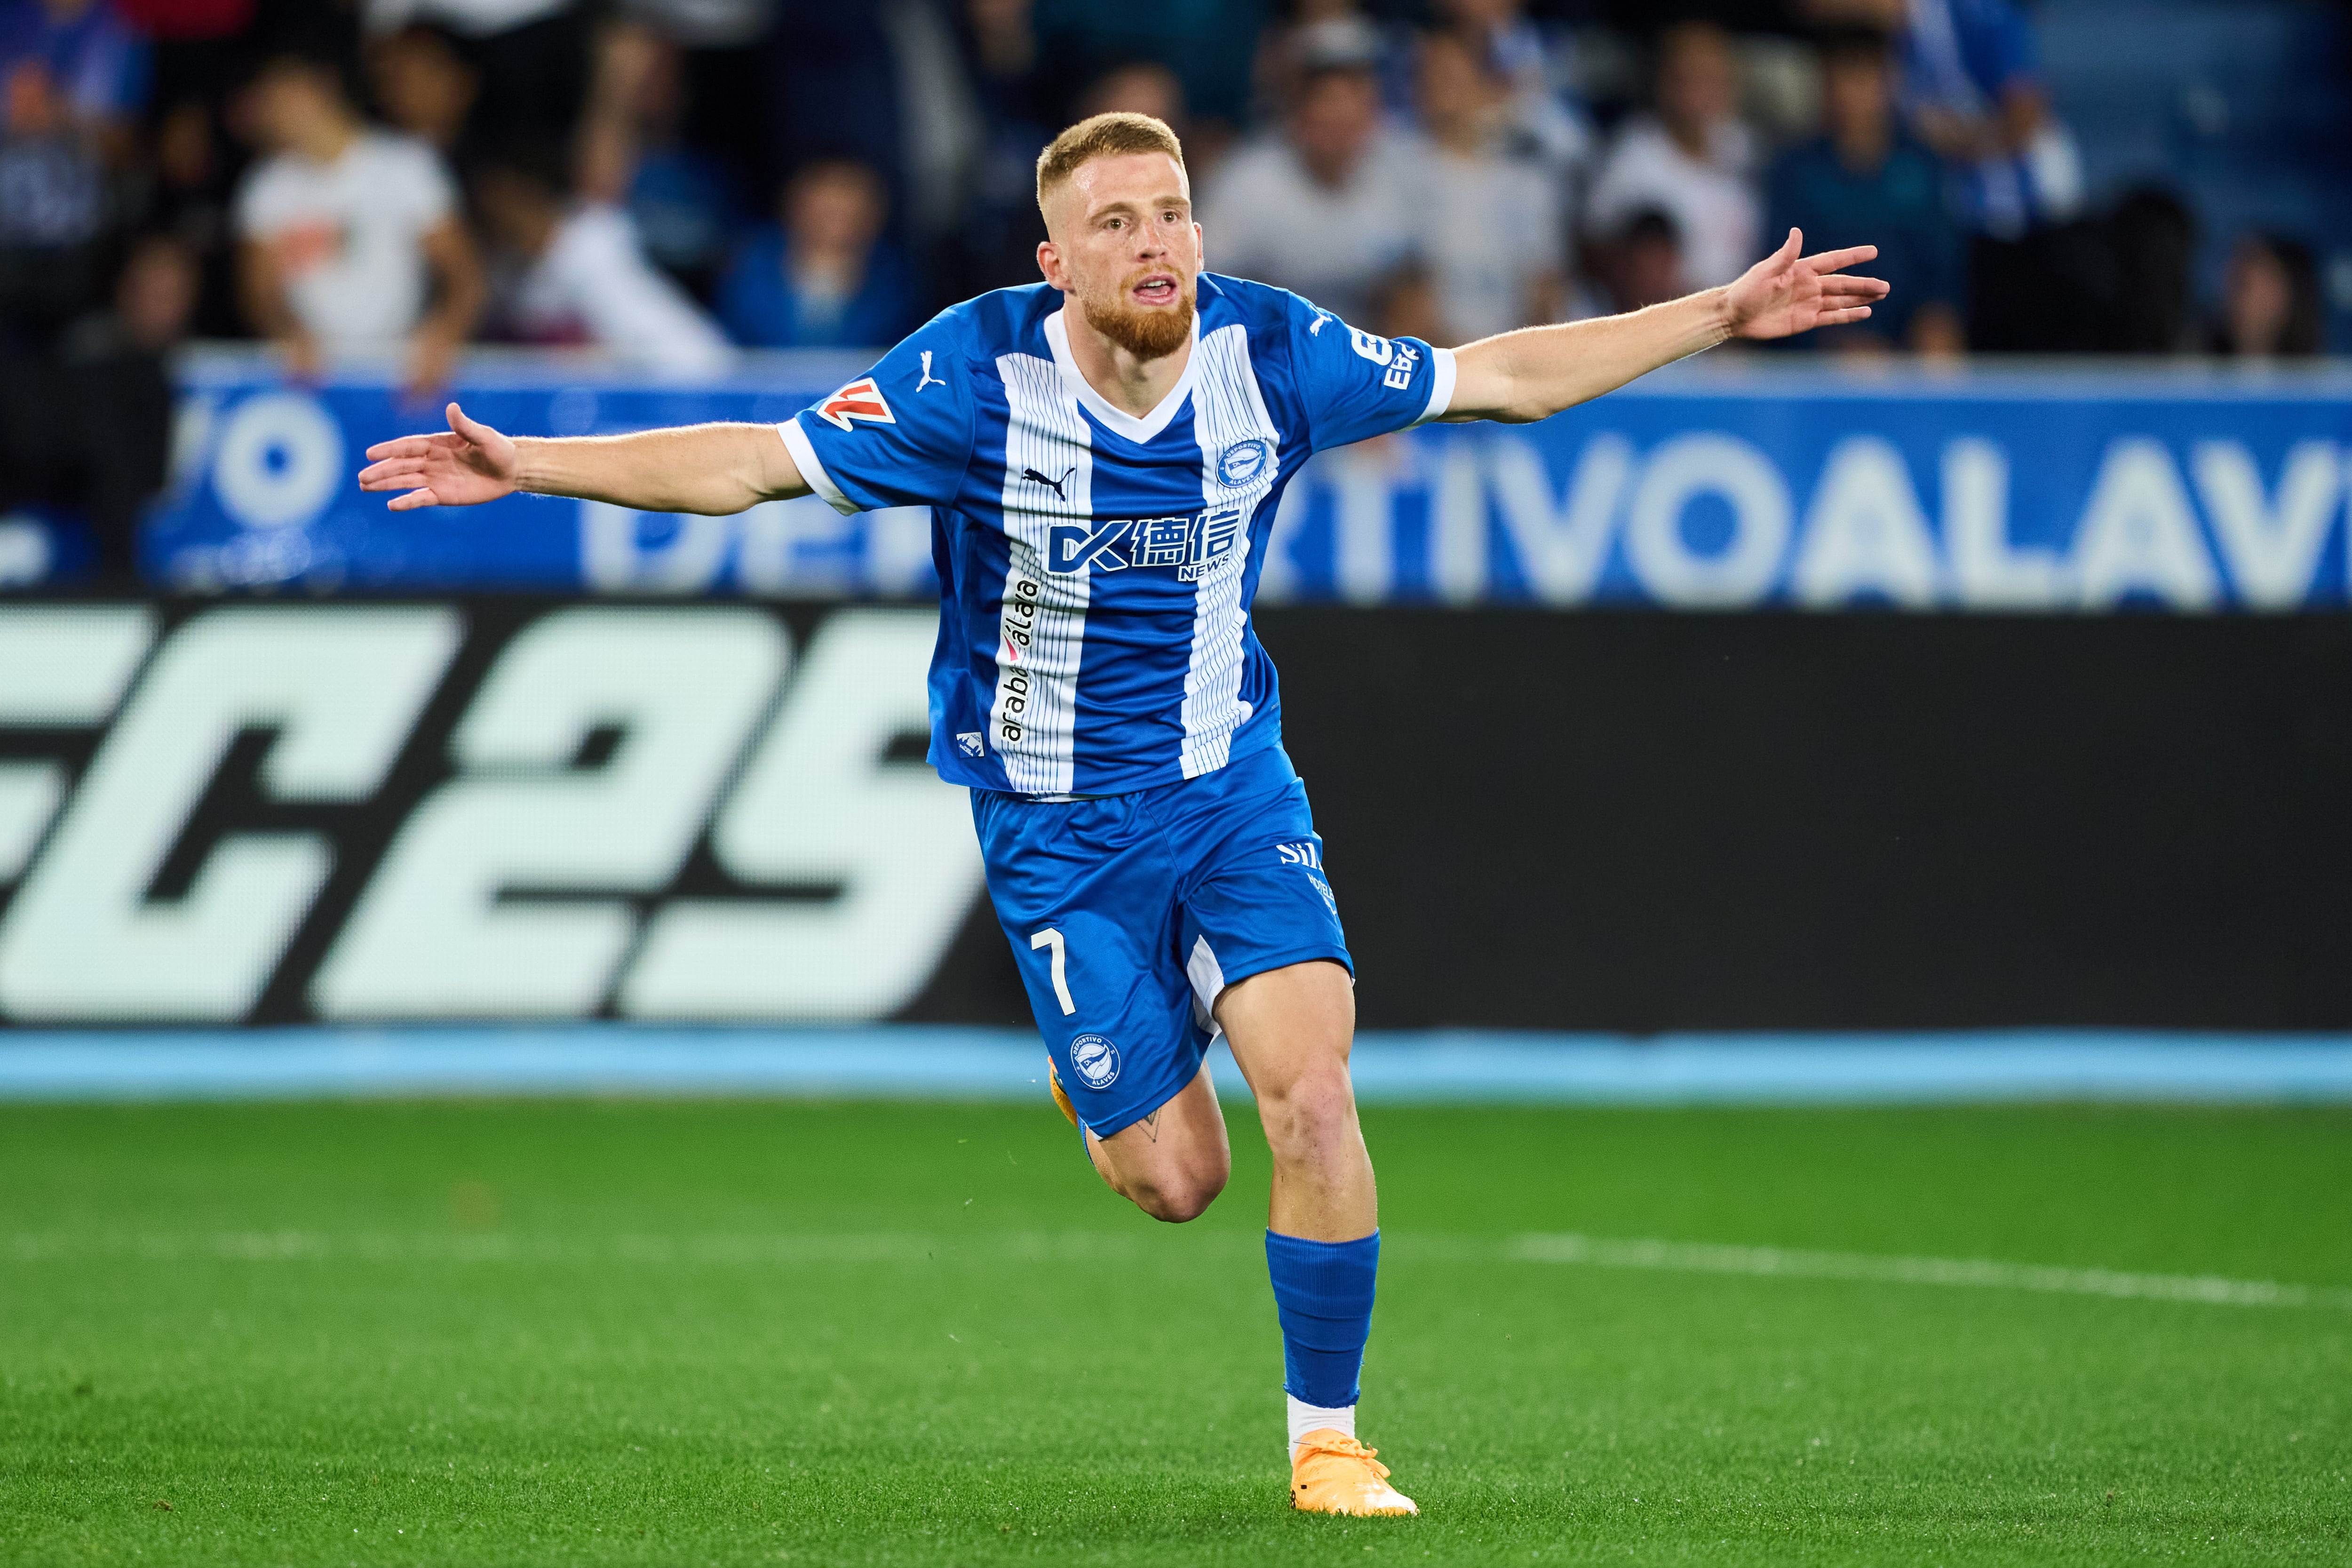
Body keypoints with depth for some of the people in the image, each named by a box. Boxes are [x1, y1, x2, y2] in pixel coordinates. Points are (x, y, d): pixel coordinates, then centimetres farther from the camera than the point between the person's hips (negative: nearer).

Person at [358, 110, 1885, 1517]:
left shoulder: (1270, 351, -11)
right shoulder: (973, 377, -18)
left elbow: (1504, 374, 2)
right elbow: (750, 462, -12)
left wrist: (1724, 313, 1)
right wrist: (529, 466, -22)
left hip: (1232, 782, 2)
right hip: (1055, 821, -2)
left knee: (1315, 1097, -18)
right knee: (1174, 1181, -1)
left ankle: (1329, 1440, -2)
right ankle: (1111, 1075, 38)